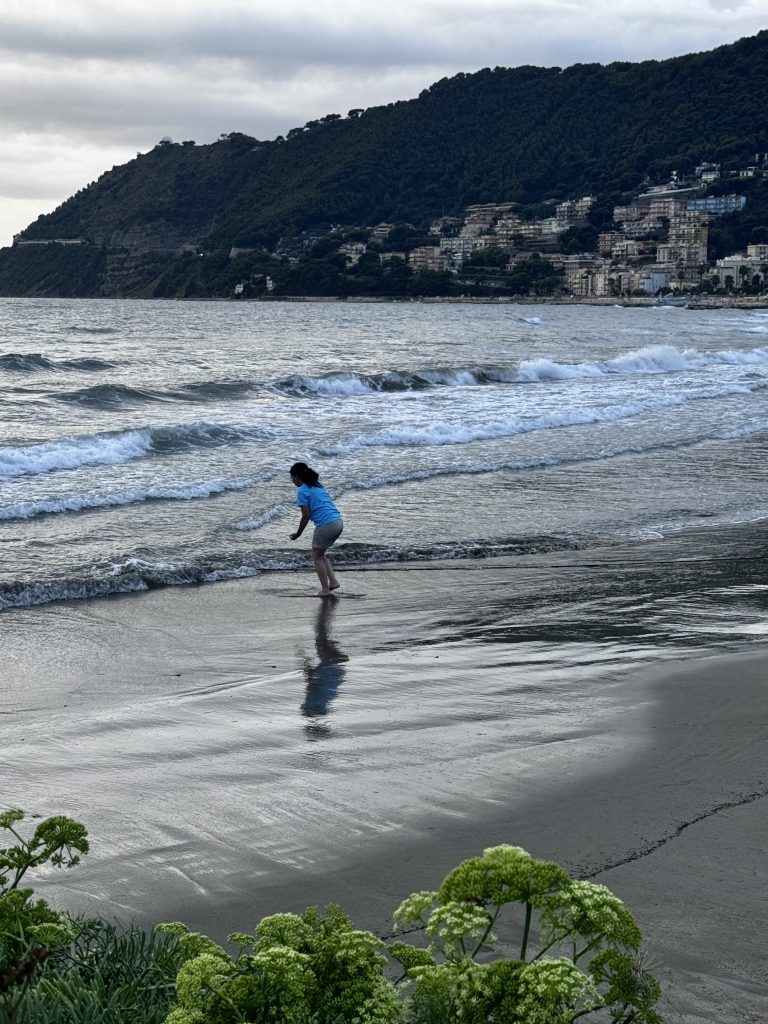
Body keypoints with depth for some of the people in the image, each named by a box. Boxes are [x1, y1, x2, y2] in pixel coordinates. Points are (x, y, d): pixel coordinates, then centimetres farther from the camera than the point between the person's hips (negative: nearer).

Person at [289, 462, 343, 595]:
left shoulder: (302, 491, -5)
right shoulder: (318, 485, 19)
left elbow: (306, 516, -8)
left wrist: (298, 534, 3)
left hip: (325, 525, -8)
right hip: (339, 522, 8)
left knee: (317, 557, 10)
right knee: (320, 554, 23)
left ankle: (325, 589, 8)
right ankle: (333, 581, 15)